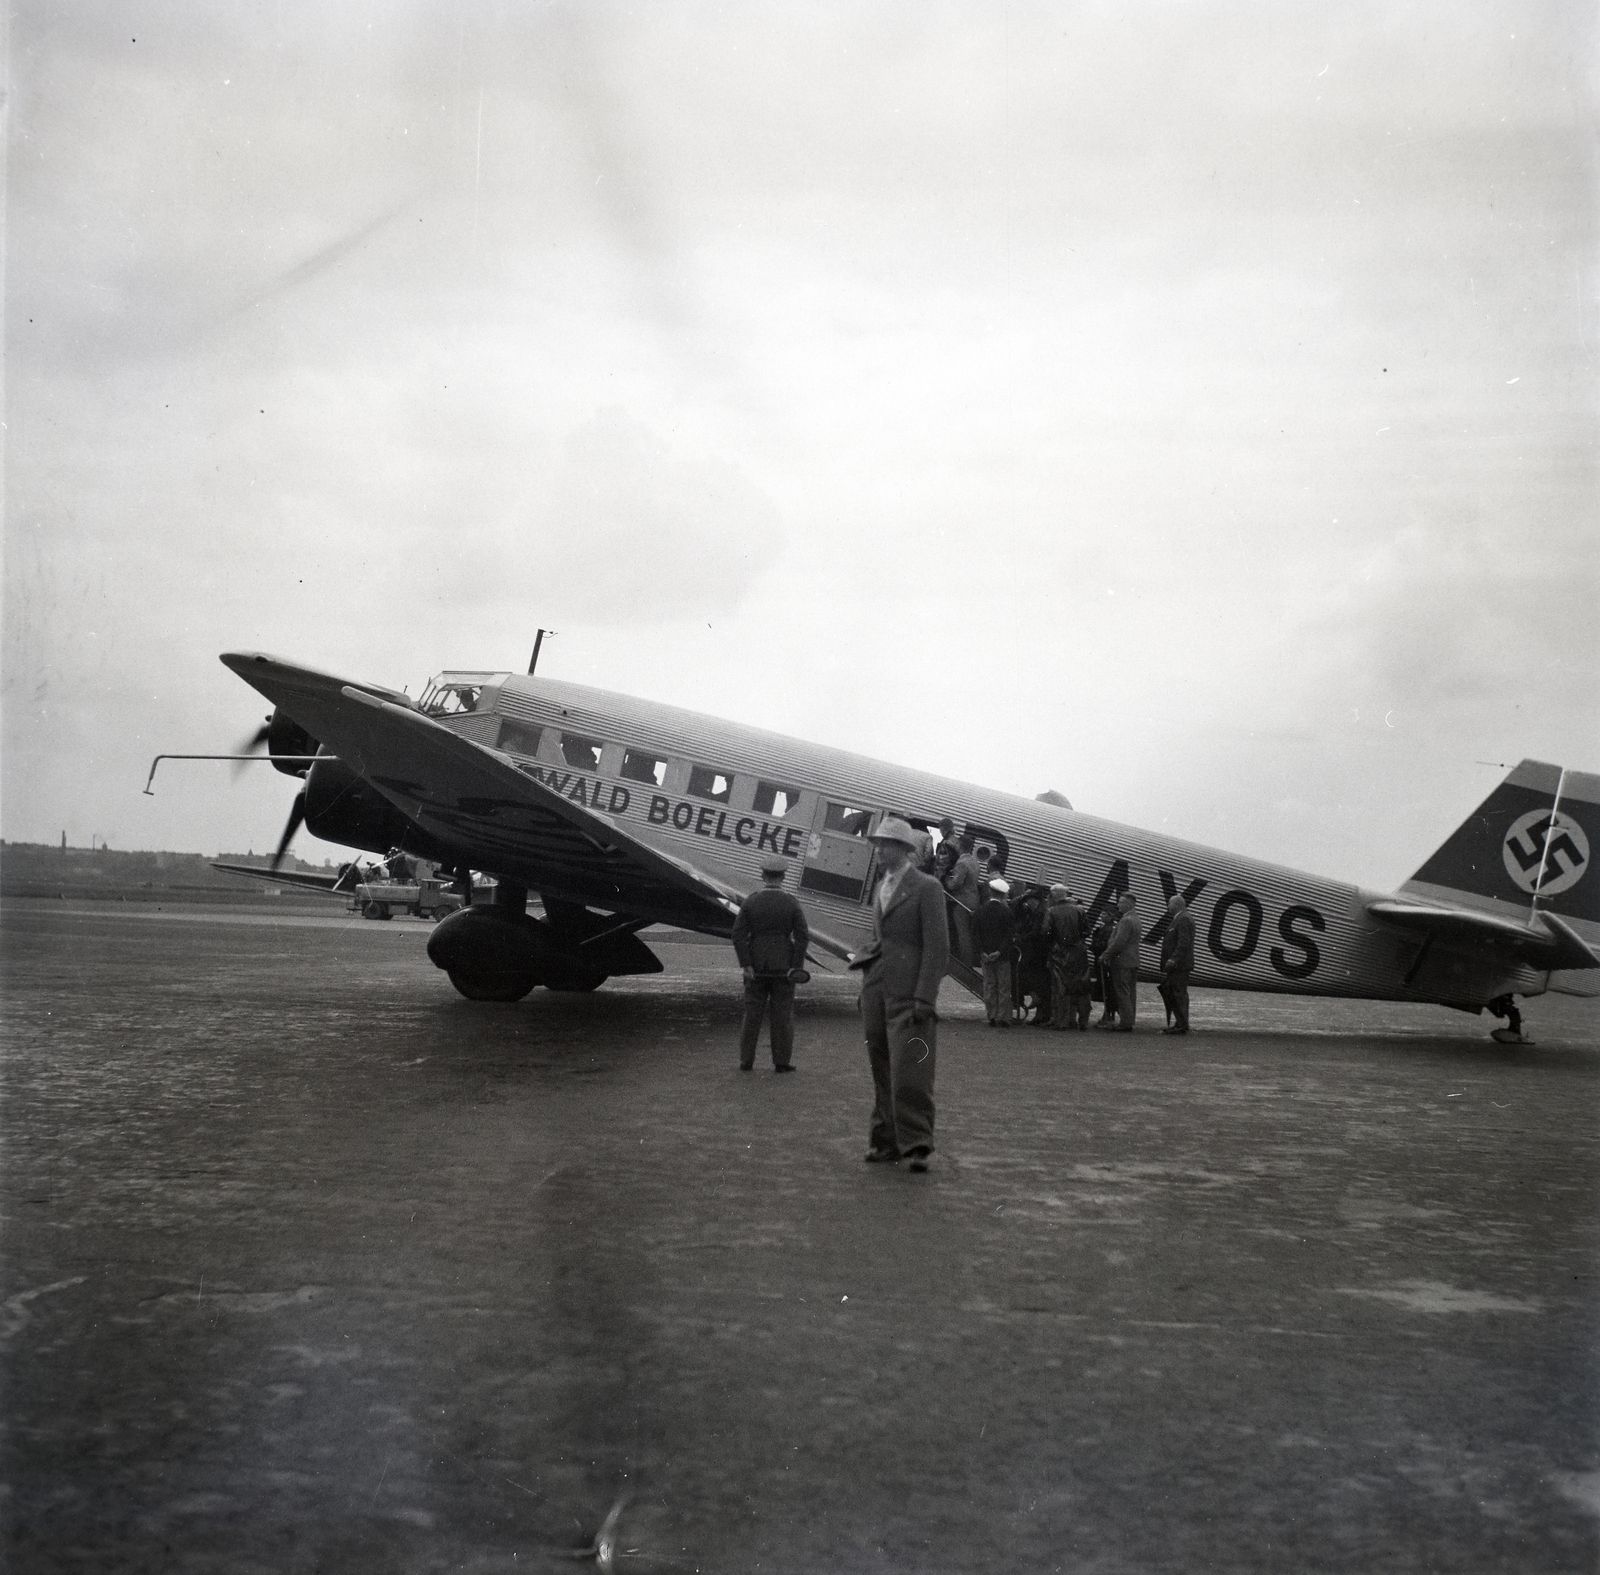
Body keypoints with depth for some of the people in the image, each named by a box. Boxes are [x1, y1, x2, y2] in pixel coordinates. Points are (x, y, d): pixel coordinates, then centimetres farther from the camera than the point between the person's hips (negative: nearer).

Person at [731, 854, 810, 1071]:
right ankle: (782, 1061, 7)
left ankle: (746, 1060, 9)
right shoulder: (792, 904, -4)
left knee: (752, 1014, 7)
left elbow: (739, 935, -8)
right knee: (783, 1015, 5)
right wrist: (795, 967, -5)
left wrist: (746, 965, -5)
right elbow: (803, 936, -9)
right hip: (783, 968, -1)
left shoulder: (749, 902, -3)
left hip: (756, 969, 1)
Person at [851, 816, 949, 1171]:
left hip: (909, 991, -7)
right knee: (882, 1070, 9)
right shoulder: (880, 888, 18)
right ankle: (887, 1141, 16)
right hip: (876, 987, 7)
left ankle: (917, 1144, -4)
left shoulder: (926, 888, -5)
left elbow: (937, 947, -10)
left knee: (909, 1068, -10)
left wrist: (925, 998, -17)